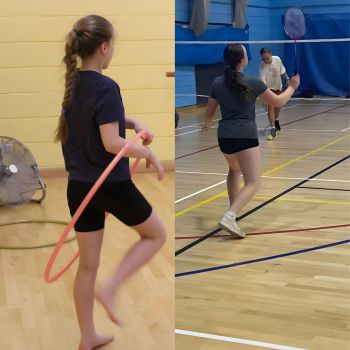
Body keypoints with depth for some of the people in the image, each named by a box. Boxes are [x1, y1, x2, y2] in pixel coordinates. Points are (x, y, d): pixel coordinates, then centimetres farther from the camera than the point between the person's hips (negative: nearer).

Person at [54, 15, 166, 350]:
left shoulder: (72, 84, 6)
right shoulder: (106, 87, -18)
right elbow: (112, 143, -22)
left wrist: (134, 123, 5)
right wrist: (149, 152, -8)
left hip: (78, 185, 7)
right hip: (111, 184, -7)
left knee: (87, 264, 16)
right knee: (156, 234, 18)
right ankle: (110, 288, 3)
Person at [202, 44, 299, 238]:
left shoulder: (217, 83, 5)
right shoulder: (253, 83, -4)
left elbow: (208, 114, 13)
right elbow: (277, 101, 7)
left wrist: (207, 125, 37)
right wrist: (292, 86, 25)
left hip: (224, 137, 6)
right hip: (245, 137, -5)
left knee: (234, 170, 33)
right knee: (253, 183, -7)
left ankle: (233, 210, 33)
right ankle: (229, 216, -28)